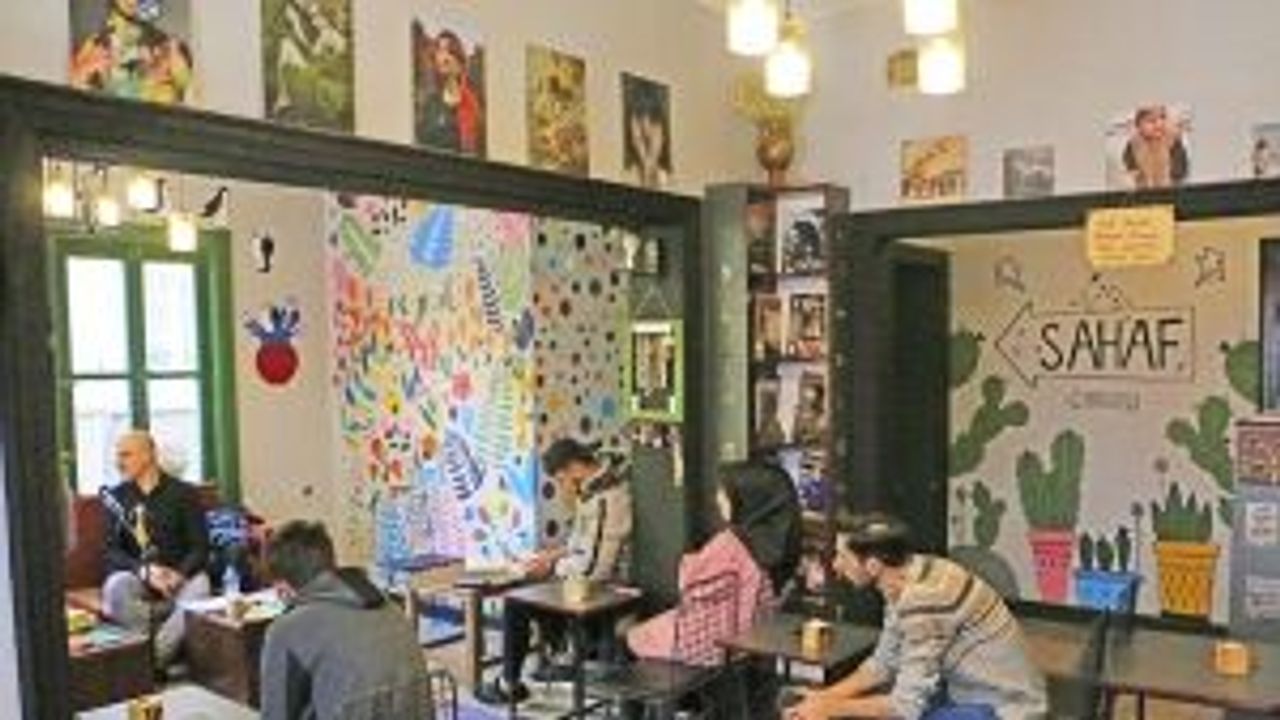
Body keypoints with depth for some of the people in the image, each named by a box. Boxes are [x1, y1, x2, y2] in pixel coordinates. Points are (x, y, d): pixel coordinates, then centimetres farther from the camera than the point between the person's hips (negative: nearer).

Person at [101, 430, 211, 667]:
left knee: (199, 587, -35)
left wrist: (178, 574, -22)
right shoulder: (116, 496, 8)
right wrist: (145, 571, -18)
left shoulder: (183, 493, 1)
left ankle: (156, 658, -31)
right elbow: (112, 551, 1)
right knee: (115, 587, -32)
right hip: (135, 577, 2)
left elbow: (200, 547, -2)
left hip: (181, 577, -2)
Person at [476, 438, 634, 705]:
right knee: (530, 584, 24)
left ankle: (509, 686, 12)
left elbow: (594, 566, -28)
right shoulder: (601, 484, 4)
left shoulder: (605, 498, -27)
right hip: (602, 576, 10)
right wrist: (555, 554, 6)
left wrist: (552, 567, -12)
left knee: (517, 602, -2)